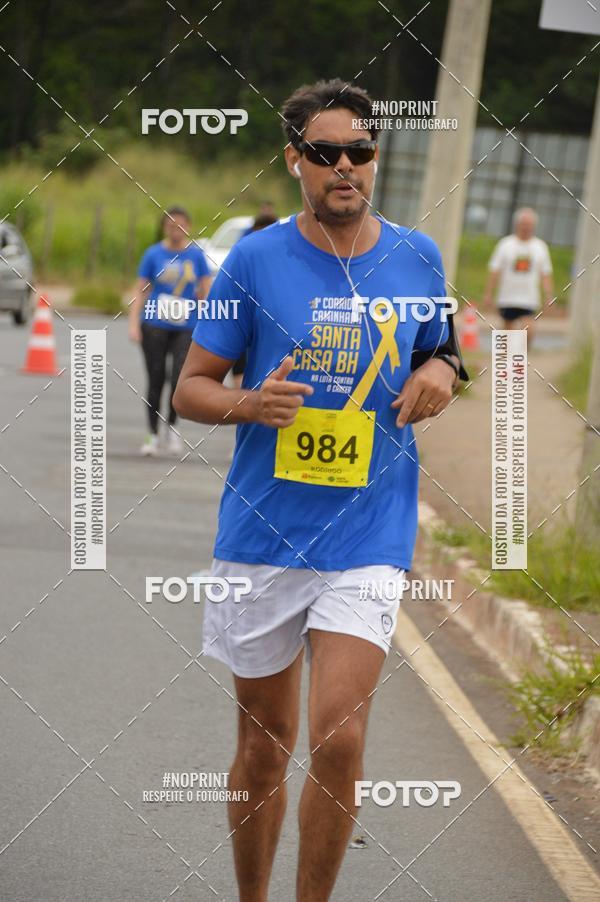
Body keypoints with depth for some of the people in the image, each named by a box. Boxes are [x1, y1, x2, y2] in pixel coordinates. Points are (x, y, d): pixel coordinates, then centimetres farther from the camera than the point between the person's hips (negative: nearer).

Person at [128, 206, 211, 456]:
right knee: (156, 381, 3)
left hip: (186, 326, 0)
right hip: (155, 325, 0)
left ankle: (172, 427, 11)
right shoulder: (154, 254, 2)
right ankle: (153, 435, 15)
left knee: (180, 379, -12)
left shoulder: (196, 255, 4)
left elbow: (205, 290, 10)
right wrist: (134, 323, -5)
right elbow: (140, 291, 3)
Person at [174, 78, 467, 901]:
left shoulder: (417, 258, 3)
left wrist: (440, 371, -4)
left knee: (339, 739, -13)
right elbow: (191, 388, 2)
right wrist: (250, 404, -20)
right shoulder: (255, 260, -3)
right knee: (264, 743, 9)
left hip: (369, 536, 0)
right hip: (262, 534, 0)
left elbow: (438, 350, 20)